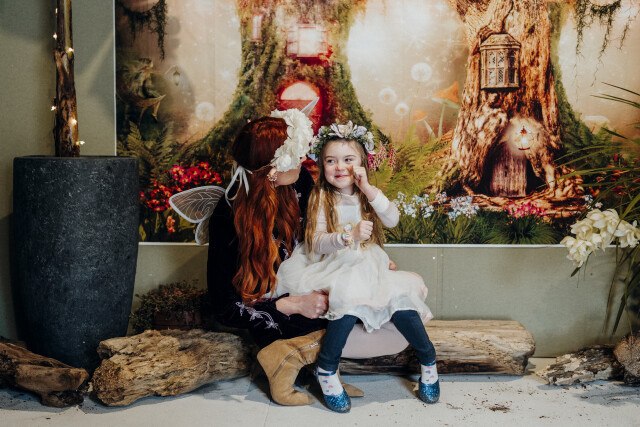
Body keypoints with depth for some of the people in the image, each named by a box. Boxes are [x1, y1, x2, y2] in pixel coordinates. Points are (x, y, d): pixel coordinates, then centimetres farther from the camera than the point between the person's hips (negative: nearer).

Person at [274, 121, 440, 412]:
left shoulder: (367, 195, 9)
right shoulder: (321, 197, 1)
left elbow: (393, 220, -9)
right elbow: (316, 243, -11)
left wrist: (368, 189, -19)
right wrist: (349, 235, -28)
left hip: (368, 266, 3)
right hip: (334, 267, -3)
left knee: (400, 299, -24)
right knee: (350, 295, -35)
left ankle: (428, 359, -1)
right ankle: (326, 369, -20)